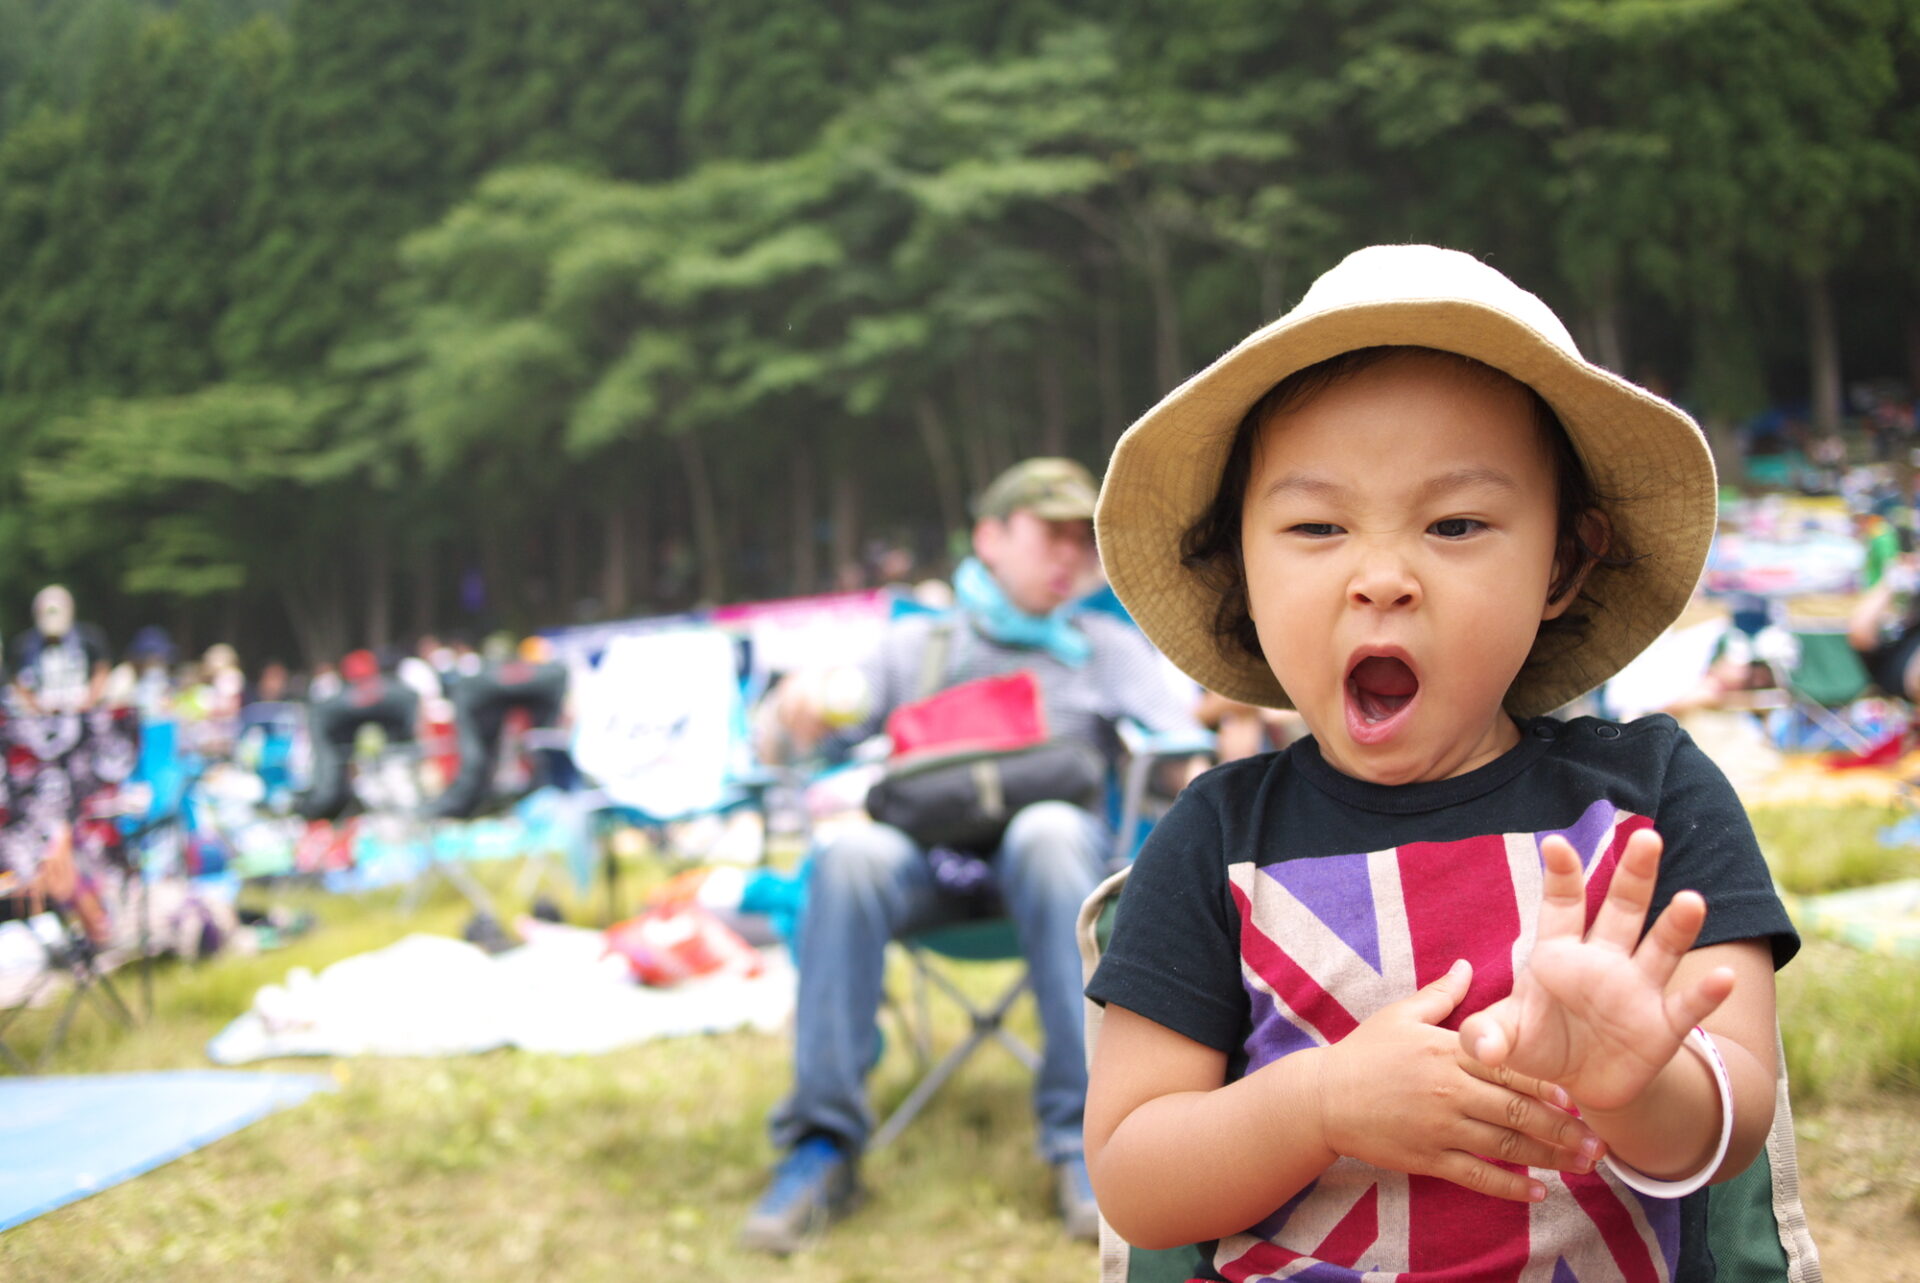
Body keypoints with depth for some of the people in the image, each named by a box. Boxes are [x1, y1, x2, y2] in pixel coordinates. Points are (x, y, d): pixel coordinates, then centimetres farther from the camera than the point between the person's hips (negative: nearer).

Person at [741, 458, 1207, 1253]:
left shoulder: (1107, 648, 22)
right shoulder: (914, 645, 22)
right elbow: (777, 747, 16)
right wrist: (791, 715, -9)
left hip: (1049, 838, -1)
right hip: (927, 852, 1)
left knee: (1049, 833, -37)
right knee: (852, 855, -34)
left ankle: (1082, 1137, -38)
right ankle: (822, 1145, -31)